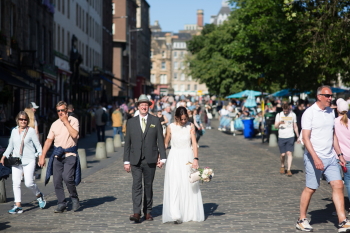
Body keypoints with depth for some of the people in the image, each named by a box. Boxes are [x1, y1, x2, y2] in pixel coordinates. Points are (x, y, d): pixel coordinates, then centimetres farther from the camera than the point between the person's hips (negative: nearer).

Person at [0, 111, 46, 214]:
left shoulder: (31, 131, -1)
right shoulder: (14, 131, 11)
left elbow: (38, 146, 0)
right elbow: (10, 146, 22)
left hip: (29, 160, -4)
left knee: (29, 183, -10)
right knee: (16, 183, -4)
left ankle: (39, 195, 19)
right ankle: (18, 206, 0)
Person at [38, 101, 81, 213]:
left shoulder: (73, 121, 0)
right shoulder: (55, 124, 12)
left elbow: (74, 134, -17)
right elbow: (49, 140, 13)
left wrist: (66, 121, -13)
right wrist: (42, 156, 7)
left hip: (70, 154, -4)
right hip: (57, 155, 5)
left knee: (67, 177, -19)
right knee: (57, 181, -1)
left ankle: (74, 198, 3)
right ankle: (61, 204, 10)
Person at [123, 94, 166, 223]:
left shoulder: (155, 121, 5)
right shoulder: (131, 122, 6)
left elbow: (160, 140, 4)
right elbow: (127, 143, 7)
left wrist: (162, 158, -4)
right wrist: (126, 161, 2)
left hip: (150, 160, 0)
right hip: (135, 160, 0)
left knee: (148, 186, 8)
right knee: (136, 186, -9)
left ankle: (147, 211, 17)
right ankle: (136, 213, -13)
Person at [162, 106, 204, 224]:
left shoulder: (191, 126, -1)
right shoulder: (171, 127, -2)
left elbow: (194, 143, -7)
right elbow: (165, 143, 8)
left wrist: (195, 158, -18)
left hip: (188, 157, 1)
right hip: (174, 158, -1)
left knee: (189, 186, 4)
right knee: (174, 185, -9)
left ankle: (189, 213, 17)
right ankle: (175, 215, -14)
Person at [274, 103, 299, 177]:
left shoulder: (293, 115, 6)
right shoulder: (279, 115, 3)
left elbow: (295, 126, 14)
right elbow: (275, 126, 1)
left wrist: (298, 136, 14)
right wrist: (279, 123, -21)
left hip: (290, 137, 0)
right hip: (281, 137, 0)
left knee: (289, 153, -9)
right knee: (283, 154, 3)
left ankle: (288, 170, -7)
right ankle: (282, 166, 30)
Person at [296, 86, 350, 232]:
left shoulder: (330, 112, 11)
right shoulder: (309, 113, -11)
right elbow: (305, 138, -16)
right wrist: (315, 158, -24)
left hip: (330, 157, 6)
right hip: (314, 158, -6)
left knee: (338, 186, -3)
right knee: (310, 189, 2)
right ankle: (302, 220, 17)